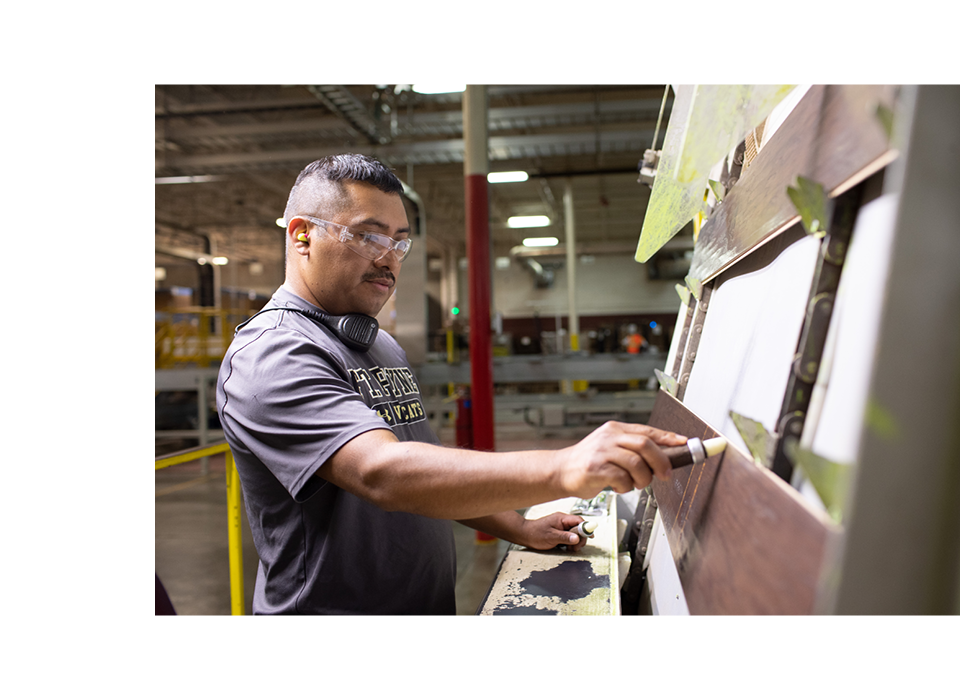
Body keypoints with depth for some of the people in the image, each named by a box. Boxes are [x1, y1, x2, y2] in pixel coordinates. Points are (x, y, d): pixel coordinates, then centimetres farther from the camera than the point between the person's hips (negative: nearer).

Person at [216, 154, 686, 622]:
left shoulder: (383, 347, 10)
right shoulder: (272, 353, -20)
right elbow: (383, 474, -35)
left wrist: (519, 529, 6)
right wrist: (562, 470, -43)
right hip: (328, 608, -8)